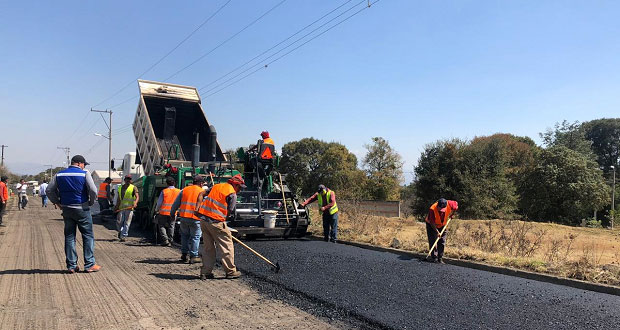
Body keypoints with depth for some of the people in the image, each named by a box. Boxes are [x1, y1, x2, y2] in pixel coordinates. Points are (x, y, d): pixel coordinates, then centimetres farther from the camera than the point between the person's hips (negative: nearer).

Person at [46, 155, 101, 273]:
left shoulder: (59, 175, 7)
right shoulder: (84, 173, -7)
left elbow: (49, 190, 7)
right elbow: (93, 190, -15)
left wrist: (57, 202, 14)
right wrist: (91, 202, 0)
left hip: (66, 209, 5)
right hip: (82, 209, -4)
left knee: (69, 237, 11)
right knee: (88, 236, 3)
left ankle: (71, 265, 12)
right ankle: (89, 264, 3)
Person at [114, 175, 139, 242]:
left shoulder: (133, 188, 2)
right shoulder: (120, 187, 17)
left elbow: (137, 197, -10)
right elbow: (118, 198, 23)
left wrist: (135, 203, -28)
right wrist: (116, 206, 15)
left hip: (129, 208, -3)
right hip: (121, 208, 4)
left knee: (127, 223, -5)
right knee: (119, 222, 1)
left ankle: (123, 236, -2)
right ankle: (120, 231, 29)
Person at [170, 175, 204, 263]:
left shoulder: (184, 190, 10)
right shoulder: (202, 192, 2)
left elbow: (175, 204, 12)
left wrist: (172, 213, 23)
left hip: (183, 217, 3)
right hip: (195, 218, -3)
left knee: (185, 235, 22)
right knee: (195, 237, 8)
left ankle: (184, 254, 21)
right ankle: (193, 256, 8)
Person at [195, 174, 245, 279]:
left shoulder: (216, 186, 16)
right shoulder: (232, 194, -5)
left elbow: (201, 194, 15)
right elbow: (229, 212, -6)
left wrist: (198, 208, 9)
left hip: (203, 219, 7)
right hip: (216, 221, -7)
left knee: (208, 246, 15)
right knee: (227, 246, 5)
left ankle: (205, 272, 17)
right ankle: (231, 271, 10)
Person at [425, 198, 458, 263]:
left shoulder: (449, 204, -24)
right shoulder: (432, 209, -34)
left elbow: (456, 205, -1)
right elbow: (432, 222, -29)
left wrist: (450, 214, -5)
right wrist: (437, 232, -30)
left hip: (442, 225, 4)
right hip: (432, 226, -4)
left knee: (442, 242, 2)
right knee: (432, 241, -10)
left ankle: (440, 258, 9)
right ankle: (434, 258, -4)